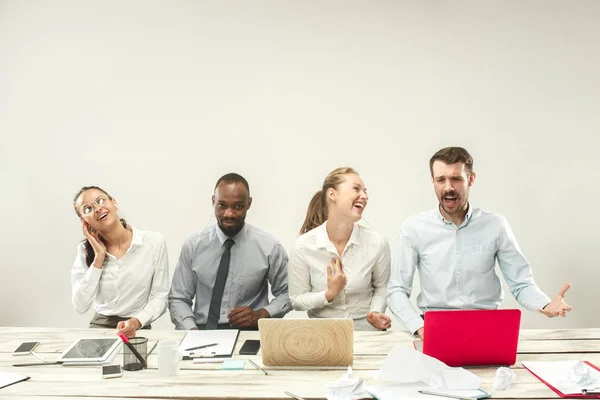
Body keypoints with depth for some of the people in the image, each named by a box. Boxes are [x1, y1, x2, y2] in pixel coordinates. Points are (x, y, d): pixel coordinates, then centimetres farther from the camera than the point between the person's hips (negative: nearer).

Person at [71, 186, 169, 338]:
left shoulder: (154, 242, -5)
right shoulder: (85, 250, 1)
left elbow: (159, 297, -4)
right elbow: (81, 306, -7)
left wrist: (136, 322, -21)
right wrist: (99, 257, -11)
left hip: (138, 330, -1)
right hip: (99, 327, 1)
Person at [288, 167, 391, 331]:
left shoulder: (377, 243, -6)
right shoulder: (304, 245, -9)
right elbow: (297, 300, -1)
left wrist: (376, 312, -7)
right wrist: (329, 295, -16)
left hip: (365, 329, 1)